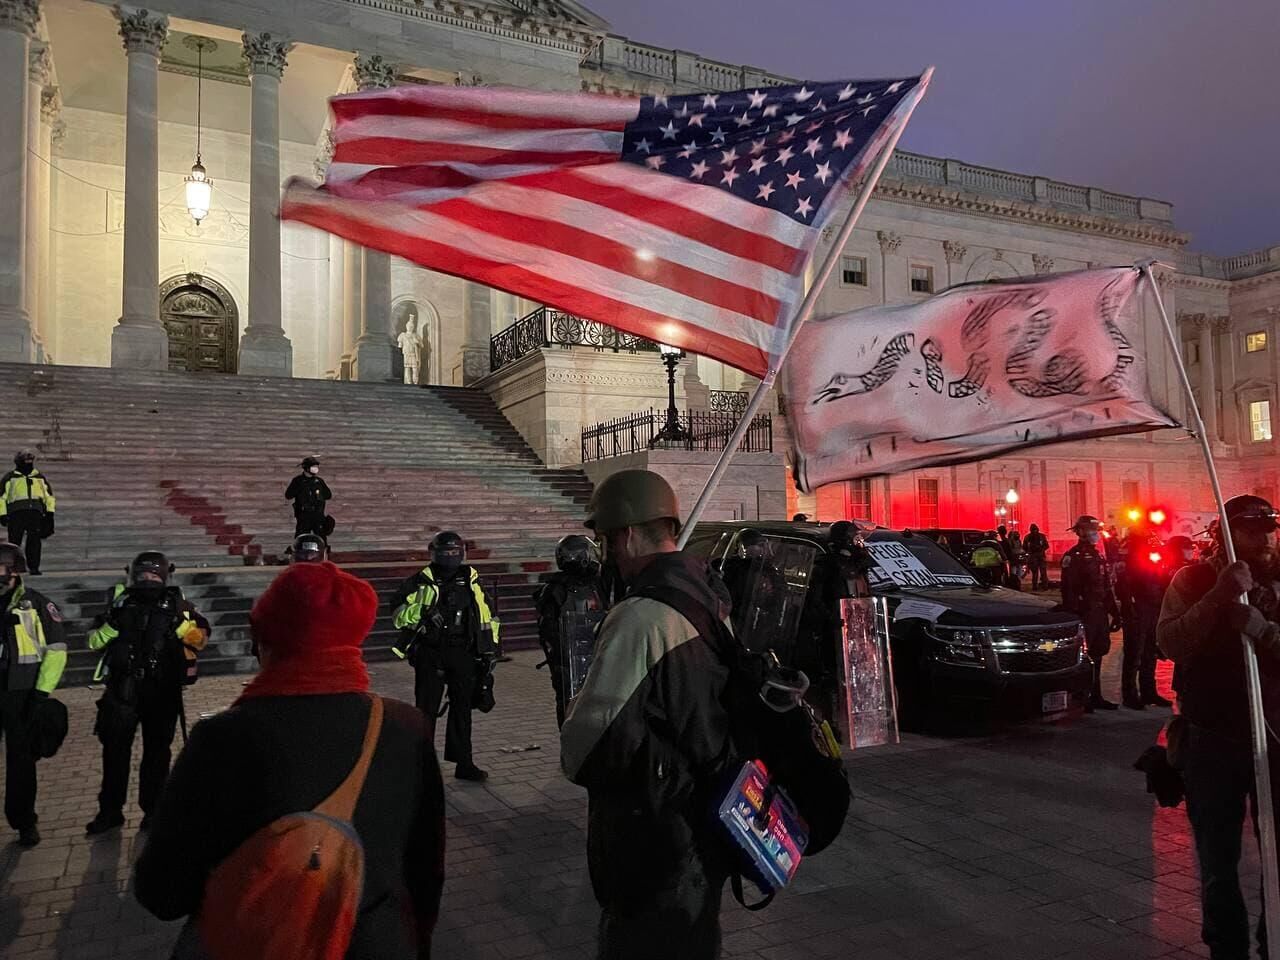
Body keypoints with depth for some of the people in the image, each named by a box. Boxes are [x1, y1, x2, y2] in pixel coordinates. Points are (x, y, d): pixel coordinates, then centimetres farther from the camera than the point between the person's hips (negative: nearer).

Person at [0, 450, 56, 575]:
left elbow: (49, 495, 21)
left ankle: (34, 567, -2)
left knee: (35, 540, -4)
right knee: (15, 540, -5)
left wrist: (50, 511, 10)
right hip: (16, 512, -2)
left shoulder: (40, 477, 21)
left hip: (35, 512, 2)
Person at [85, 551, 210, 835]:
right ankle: (110, 811, 19)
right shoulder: (121, 600, 8)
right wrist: (112, 624, -10)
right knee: (115, 749, 6)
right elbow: (94, 641, 9)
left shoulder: (176, 603, 3)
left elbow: (200, 637, -1)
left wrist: (178, 622, -17)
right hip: (122, 687, 1)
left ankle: (152, 810, 19)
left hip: (162, 690, -1)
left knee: (157, 750, 7)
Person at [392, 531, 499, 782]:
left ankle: (463, 763, 18)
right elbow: (399, 611, -3)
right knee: (427, 709, 2)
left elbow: (487, 617, 15)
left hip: (464, 655, 3)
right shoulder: (422, 581, -1)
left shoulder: (472, 580, 8)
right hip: (430, 655, -3)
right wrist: (422, 612, -20)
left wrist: (491, 649, 12)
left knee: (462, 708, 9)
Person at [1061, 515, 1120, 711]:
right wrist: (1072, 614, -21)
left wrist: (1114, 610, 17)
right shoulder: (1072, 557, -10)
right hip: (1083, 613, -9)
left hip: (1099, 612, 9)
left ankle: (1095, 696, 22)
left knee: (1097, 653, 13)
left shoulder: (1098, 556, 16)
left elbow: (1106, 587, 21)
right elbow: (1068, 589, -17)